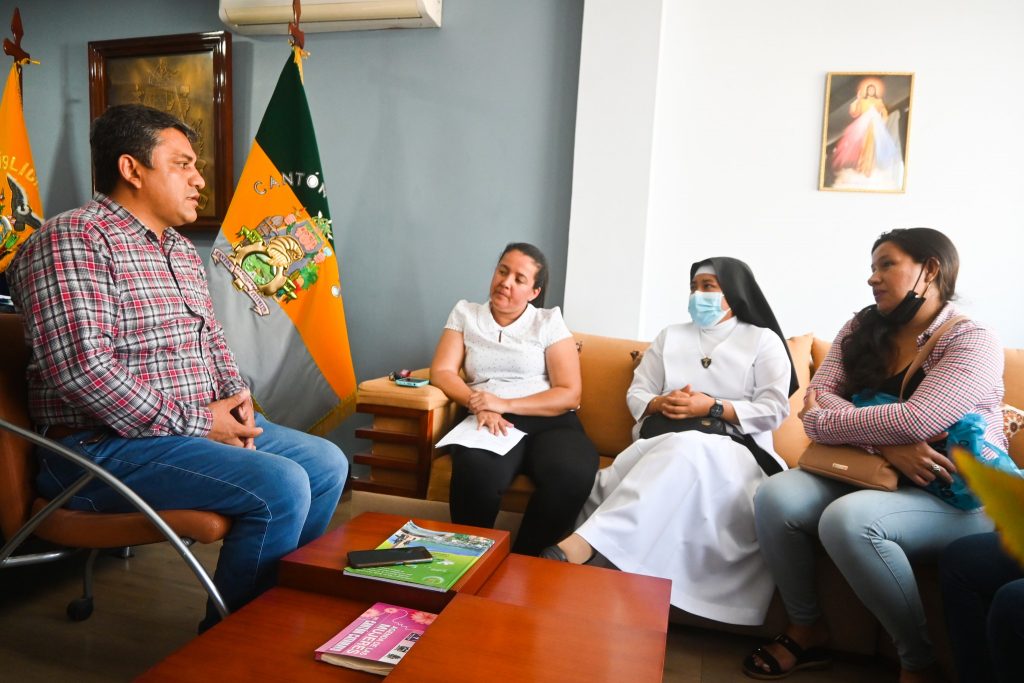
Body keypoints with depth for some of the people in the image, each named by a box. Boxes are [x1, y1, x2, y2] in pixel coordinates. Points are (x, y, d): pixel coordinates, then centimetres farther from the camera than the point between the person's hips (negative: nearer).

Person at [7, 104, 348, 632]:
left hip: (205, 423, 9)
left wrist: (236, 396, 2)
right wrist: (193, 423, -19)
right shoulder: (74, 239, -13)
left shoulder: (182, 250, 17)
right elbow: (81, 367, -24)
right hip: (108, 445, -9)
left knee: (327, 464, 4)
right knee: (281, 487, -26)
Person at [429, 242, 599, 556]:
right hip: (490, 422, 0)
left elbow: (570, 394, 1)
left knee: (572, 474, -34)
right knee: (477, 472, -36)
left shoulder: (549, 322, 10)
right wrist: (480, 406, -15)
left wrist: (505, 404, -12)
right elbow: (441, 371, 5)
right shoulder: (465, 313, 16)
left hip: (547, 421, 0)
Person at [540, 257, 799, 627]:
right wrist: (660, 404, -6)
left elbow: (774, 410, 2)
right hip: (662, 442, 4)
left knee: (683, 452, -40)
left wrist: (713, 407, -11)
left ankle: (582, 544, -52)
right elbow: (636, 394, 18)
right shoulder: (670, 336, 24)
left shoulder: (764, 340, 14)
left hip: (732, 447, -4)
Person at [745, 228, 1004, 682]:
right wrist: (885, 446, -23)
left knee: (847, 519, -34)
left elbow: (915, 421, -28)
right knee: (775, 498, -20)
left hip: (956, 498, -5)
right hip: (871, 474, 5)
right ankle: (807, 630, -1)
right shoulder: (861, 330, 6)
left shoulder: (973, 343, -11)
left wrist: (821, 421, -16)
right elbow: (817, 400, -8)